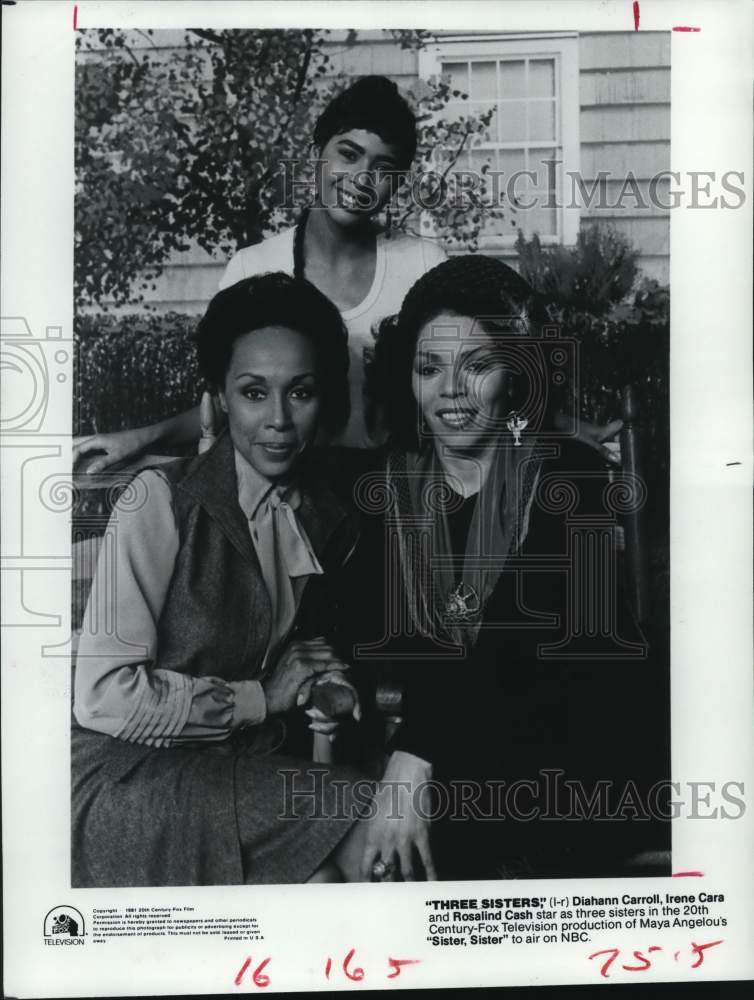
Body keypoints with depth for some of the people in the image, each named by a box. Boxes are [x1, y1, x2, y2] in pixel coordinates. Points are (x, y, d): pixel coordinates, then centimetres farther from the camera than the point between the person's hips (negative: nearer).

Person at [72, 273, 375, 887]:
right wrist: (260, 697, -13)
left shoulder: (332, 521, 3)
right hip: (135, 780, -6)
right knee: (381, 827, -20)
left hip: (254, 766, 6)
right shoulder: (160, 501, -16)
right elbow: (103, 697, -19)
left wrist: (328, 684, -2)